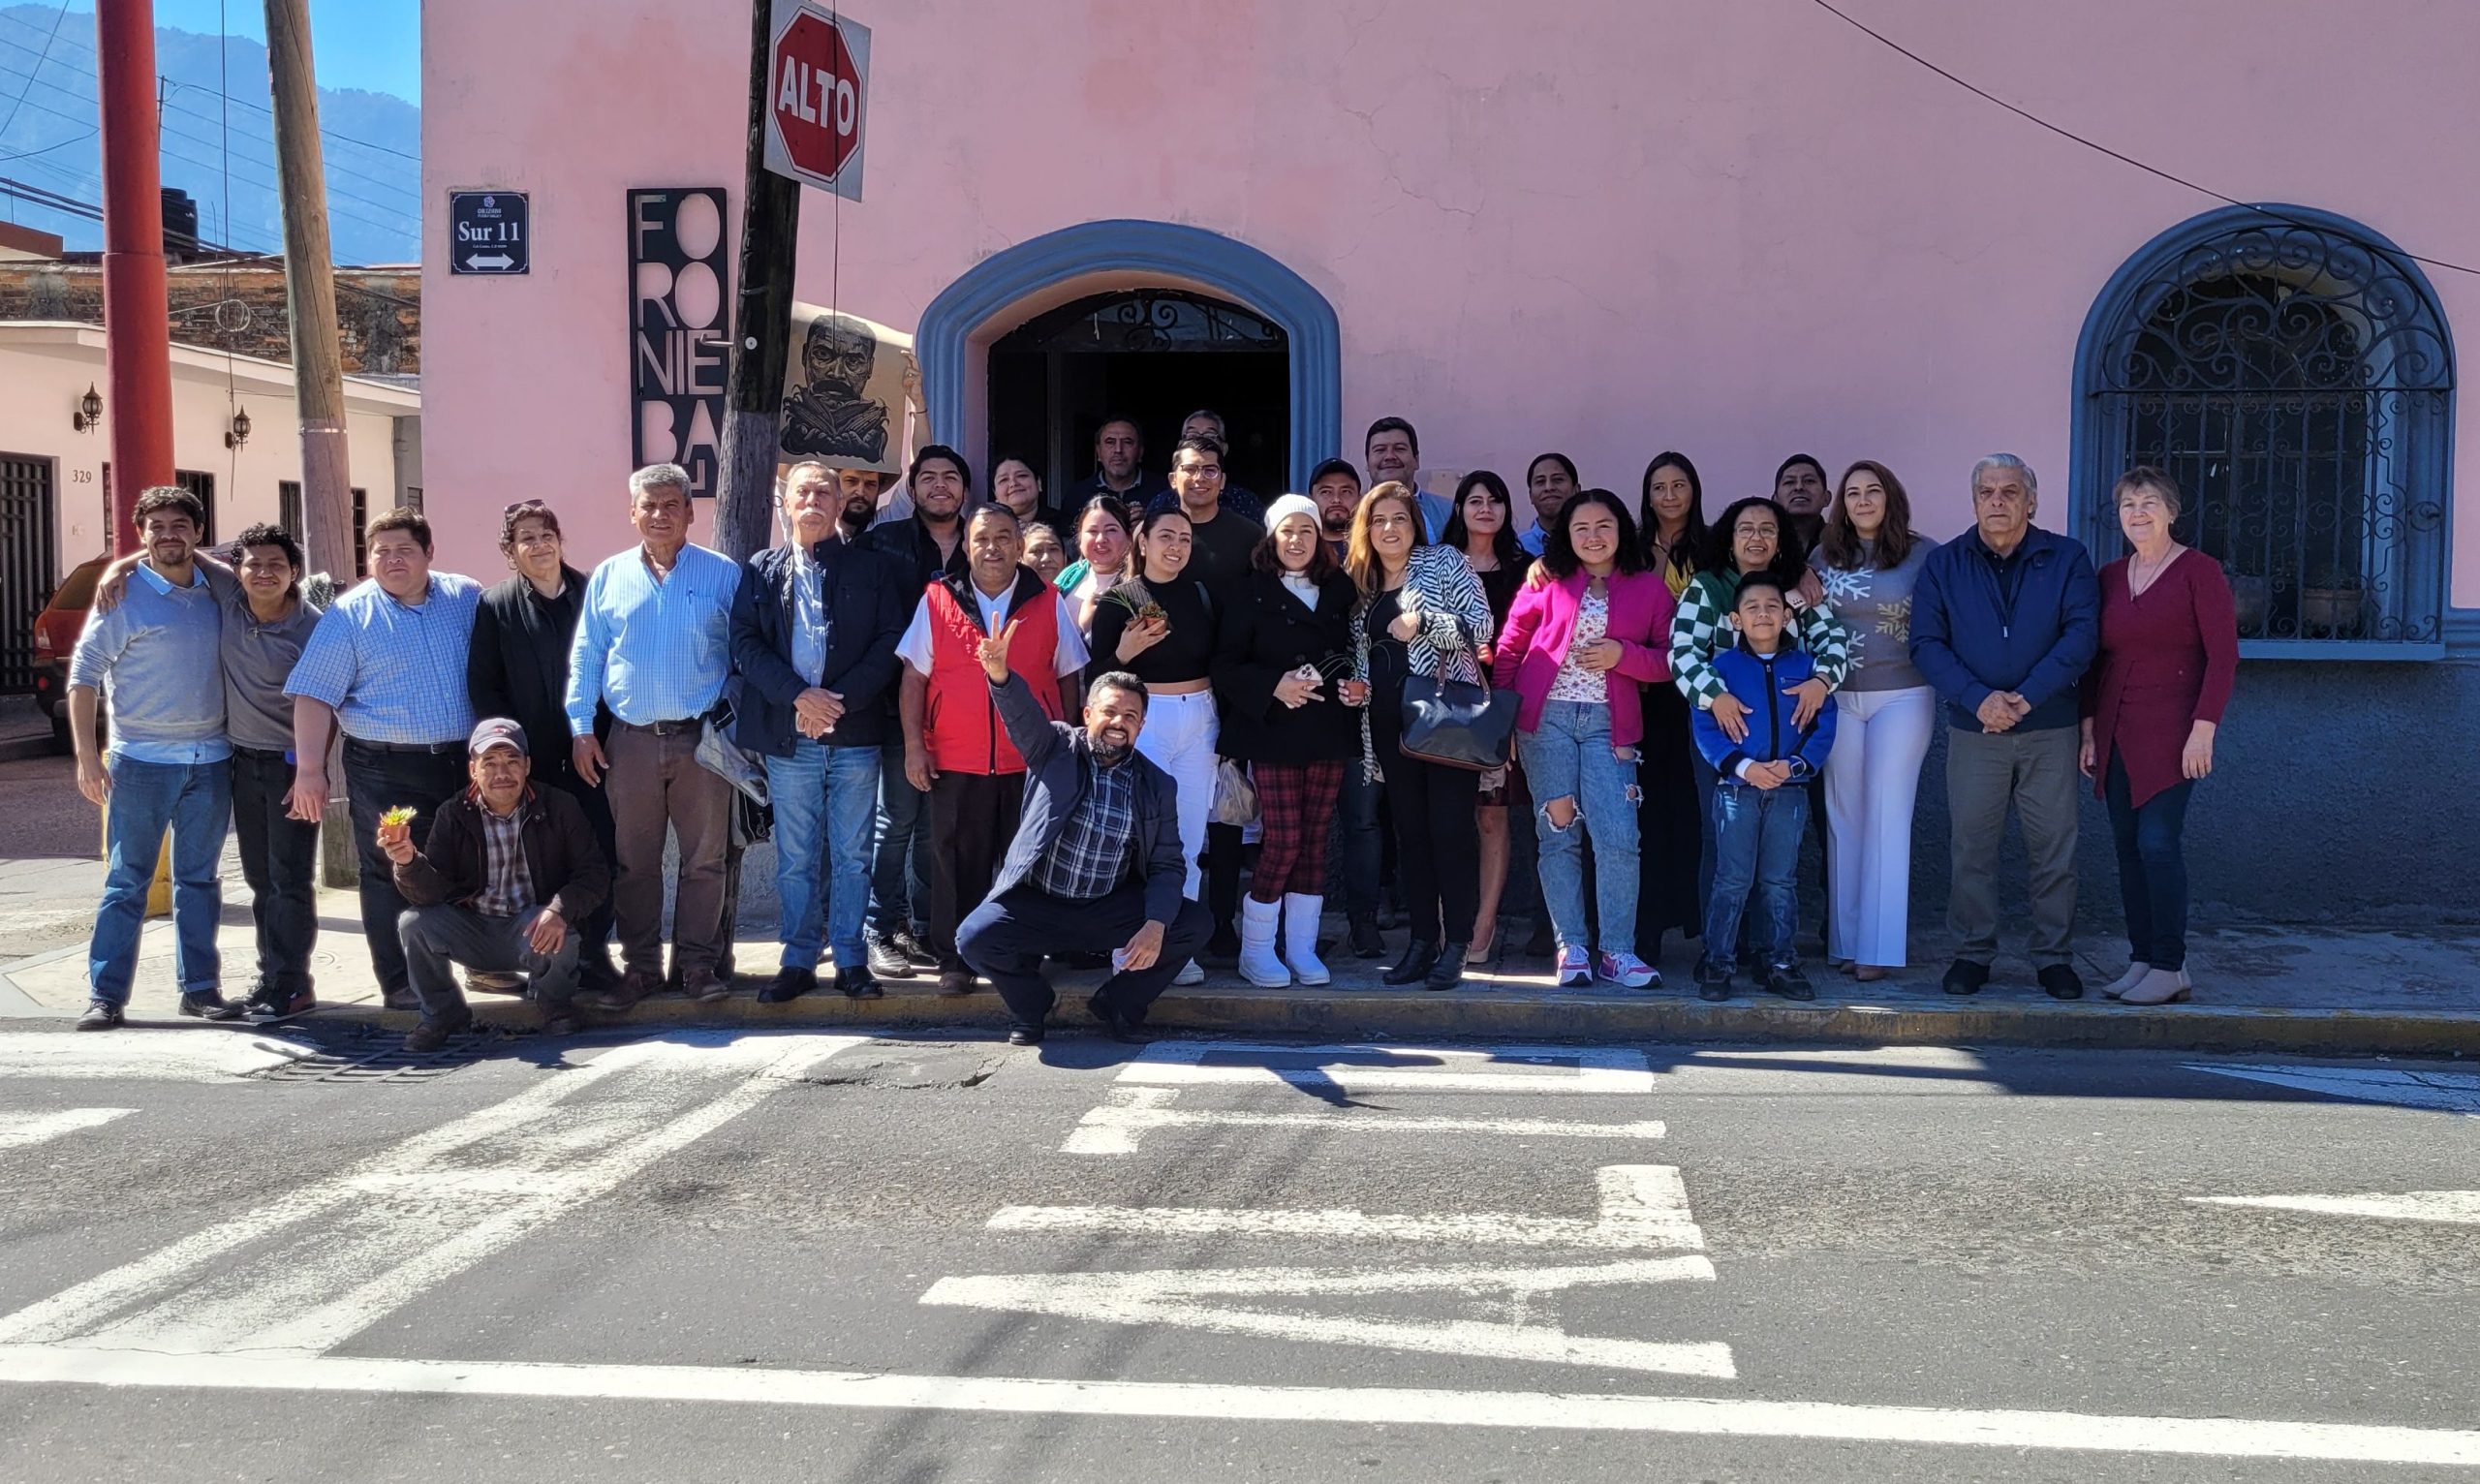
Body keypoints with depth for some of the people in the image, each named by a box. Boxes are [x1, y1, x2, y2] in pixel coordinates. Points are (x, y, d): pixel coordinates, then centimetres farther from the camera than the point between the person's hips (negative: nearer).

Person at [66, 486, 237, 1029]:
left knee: (199, 879, 10)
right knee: (127, 881, -1)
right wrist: (87, 755, -11)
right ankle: (106, 995, 4)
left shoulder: (215, 592, 7)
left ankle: (200, 986, 17)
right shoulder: (123, 595, -6)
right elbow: (84, 675, -5)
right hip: (142, 761, -4)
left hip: (210, 760, 4)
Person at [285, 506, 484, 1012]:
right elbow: (314, 696, -5)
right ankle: (401, 984, 9)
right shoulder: (349, 615, -2)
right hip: (385, 769, -3)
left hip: (462, 762, 3)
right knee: (392, 875, 0)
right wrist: (309, 770, -13)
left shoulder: (467, 598, 7)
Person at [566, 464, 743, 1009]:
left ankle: (699, 963, 12)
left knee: (704, 859, 2)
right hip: (631, 740, 2)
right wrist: (580, 729, 1)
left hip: (703, 738, -1)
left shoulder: (723, 574, 3)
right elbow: (585, 657, 9)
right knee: (633, 862, 6)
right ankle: (640, 966, 16)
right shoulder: (608, 577, 8)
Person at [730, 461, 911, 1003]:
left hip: (856, 734, -1)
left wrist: (840, 699, -12)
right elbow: (746, 643, 1)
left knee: (852, 855, 4)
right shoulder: (760, 571, 10)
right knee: (796, 857, 6)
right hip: (788, 735, 1)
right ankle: (798, 961, 14)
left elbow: (891, 640, -1)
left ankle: (851, 960, 13)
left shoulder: (873, 568, 7)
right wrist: (799, 696, -12)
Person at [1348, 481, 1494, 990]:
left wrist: (1423, 622, -18)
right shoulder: (1361, 583, 16)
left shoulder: (1443, 562, 1)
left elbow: (1481, 624, -7)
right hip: (1391, 723, 5)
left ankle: (1455, 947, -3)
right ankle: (1421, 941, 13)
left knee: (1450, 828, -7)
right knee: (1410, 829, 7)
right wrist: (1357, 684, 3)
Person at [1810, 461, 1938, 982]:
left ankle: (1877, 947, 0)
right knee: (1843, 816, 5)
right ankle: (1844, 938, 12)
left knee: (1886, 816, -3)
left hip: (1902, 698, -3)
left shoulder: (1925, 554, 0)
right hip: (1837, 699, 3)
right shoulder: (1823, 556, 8)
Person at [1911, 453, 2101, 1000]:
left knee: (2054, 847, 4)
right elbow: (1927, 643, -2)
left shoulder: (2066, 559, 4)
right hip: (1973, 730, 0)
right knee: (1972, 846, 4)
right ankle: (1972, 952, 16)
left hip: (2049, 729, 0)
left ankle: (2054, 956, 15)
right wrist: (1979, 699, -16)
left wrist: (2026, 696, -17)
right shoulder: (1943, 564, 5)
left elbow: (2081, 635, -6)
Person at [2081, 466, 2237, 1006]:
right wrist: (2089, 729, 10)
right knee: (2128, 846, 6)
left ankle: (2171, 968, -5)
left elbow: (2223, 656, -8)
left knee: (2157, 842, -11)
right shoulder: (2110, 577, 12)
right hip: (2117, 733, 6)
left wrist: (2203, 729, -15)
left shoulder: (2199, 571, -4)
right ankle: (2141, 959, 12)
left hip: (2172, 733, -6)